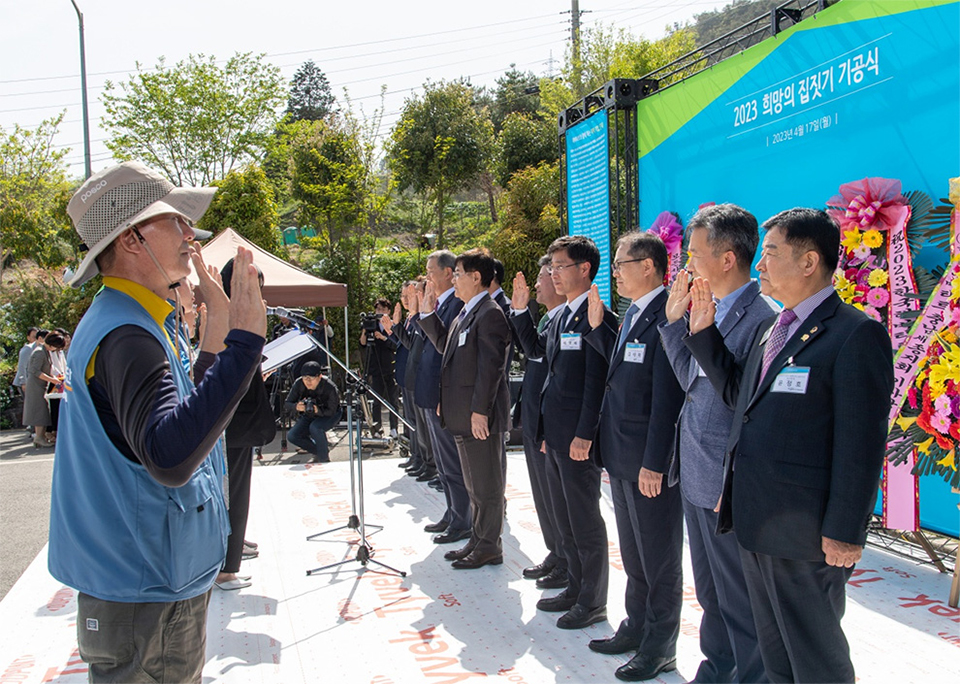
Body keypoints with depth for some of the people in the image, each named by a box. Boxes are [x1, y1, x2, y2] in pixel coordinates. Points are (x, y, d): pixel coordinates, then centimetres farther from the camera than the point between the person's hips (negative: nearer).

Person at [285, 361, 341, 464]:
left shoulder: (329, 387, -32)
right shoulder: (298, 384, -22)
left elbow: (331, 411, -24)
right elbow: (287, 404, -15)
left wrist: (317, 410, -45)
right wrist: (296, 407, -39)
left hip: (330, 414, -5)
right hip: (309, 416, 5)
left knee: (315, 427, -36)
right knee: (292, 436, -15)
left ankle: (324, 459, -16)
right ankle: (317, 452, 8)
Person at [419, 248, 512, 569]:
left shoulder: (490, 314, -16)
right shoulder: (466, 313, 14)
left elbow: (491, 365, -21)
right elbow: (445, 344, 24)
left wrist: (480, 410, -23)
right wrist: (429, 313, 15)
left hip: (480, 415, -10)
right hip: (462, 416, 10)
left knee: (486, 484, 2)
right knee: (473, 483, 18)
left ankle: (489, 547, 12)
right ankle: (477, 540, 29)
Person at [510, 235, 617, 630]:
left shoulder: (597, 317, -15)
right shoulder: (562, 315, 13)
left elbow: (596, 381, -18)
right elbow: (535, 349, 25)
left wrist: (584, 435, -21)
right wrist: (520, 309, 12)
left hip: (578, 438, -9)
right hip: (554, 435, 9)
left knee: (585, 521, 2)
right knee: (565, 519, 18)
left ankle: (593, 602, 15)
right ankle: (576, 588, 31)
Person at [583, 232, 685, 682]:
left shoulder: (666, 316, -19)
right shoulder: (633, 312, 11)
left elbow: (667, 397, -22)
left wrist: (654, 463, -22)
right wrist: (597, 326, 5)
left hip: (650, 461, -9)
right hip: (622, 458, 9)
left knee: (659, 558, 7)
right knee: (633, 554, 21)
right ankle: (636, 628, 37)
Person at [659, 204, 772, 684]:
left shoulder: (759, 320, -20)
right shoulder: (711, 310, 8)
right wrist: (675, 321, 3)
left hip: (728, 488, -9)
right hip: (697, 479, 9)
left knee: (739, 599, 8)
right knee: (710, 591, 23)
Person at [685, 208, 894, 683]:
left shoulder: (855, 334, -15)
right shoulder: (770, 329, 13)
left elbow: (861, 445, -17)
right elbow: (738, 393, 17)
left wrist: (844, 532, -18)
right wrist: (704, 333, 10)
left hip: (806, 535, -8)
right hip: (756, 521, 8)